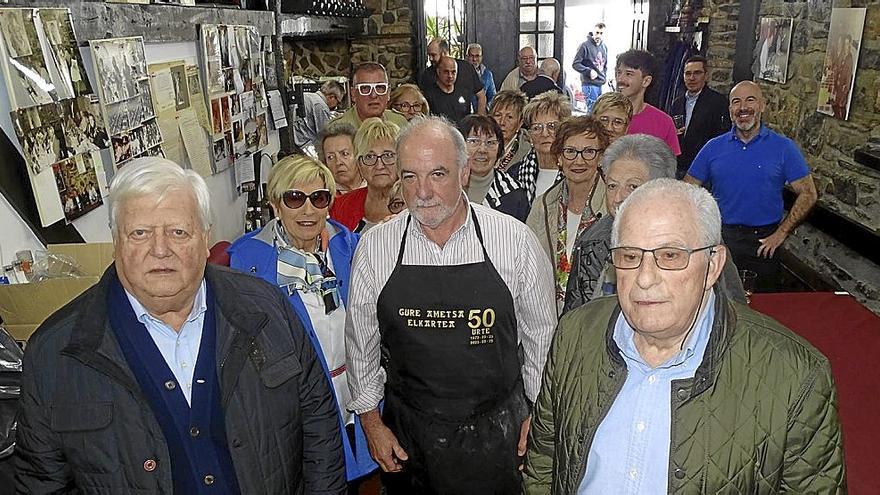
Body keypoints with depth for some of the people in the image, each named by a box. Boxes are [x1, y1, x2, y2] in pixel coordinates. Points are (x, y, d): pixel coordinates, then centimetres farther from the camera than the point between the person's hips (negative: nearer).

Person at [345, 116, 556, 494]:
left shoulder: (515, 240, -11)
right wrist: (371, 421, 6)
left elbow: (540, 332, 0)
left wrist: (536, 414, 4)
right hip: (405, 435, 1)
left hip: (495, 434, 0)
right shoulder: (374, 246, -8)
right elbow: (361, 341, 3)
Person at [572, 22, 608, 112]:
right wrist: (589, 71, -19)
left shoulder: (604, 47, 14)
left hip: (601, 84, 7)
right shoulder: (585, 46, -8)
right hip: (589, 84, -7)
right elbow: (575, 64, -10)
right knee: (592, 110, -10)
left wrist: (603, 76, 11)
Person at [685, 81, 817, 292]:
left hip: (764, 243, -1)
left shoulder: (784, 147, -1)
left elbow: (808, 194, -1)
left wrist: (781, 233, -8)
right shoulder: (713, 147, 3)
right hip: (720, 239, 1)